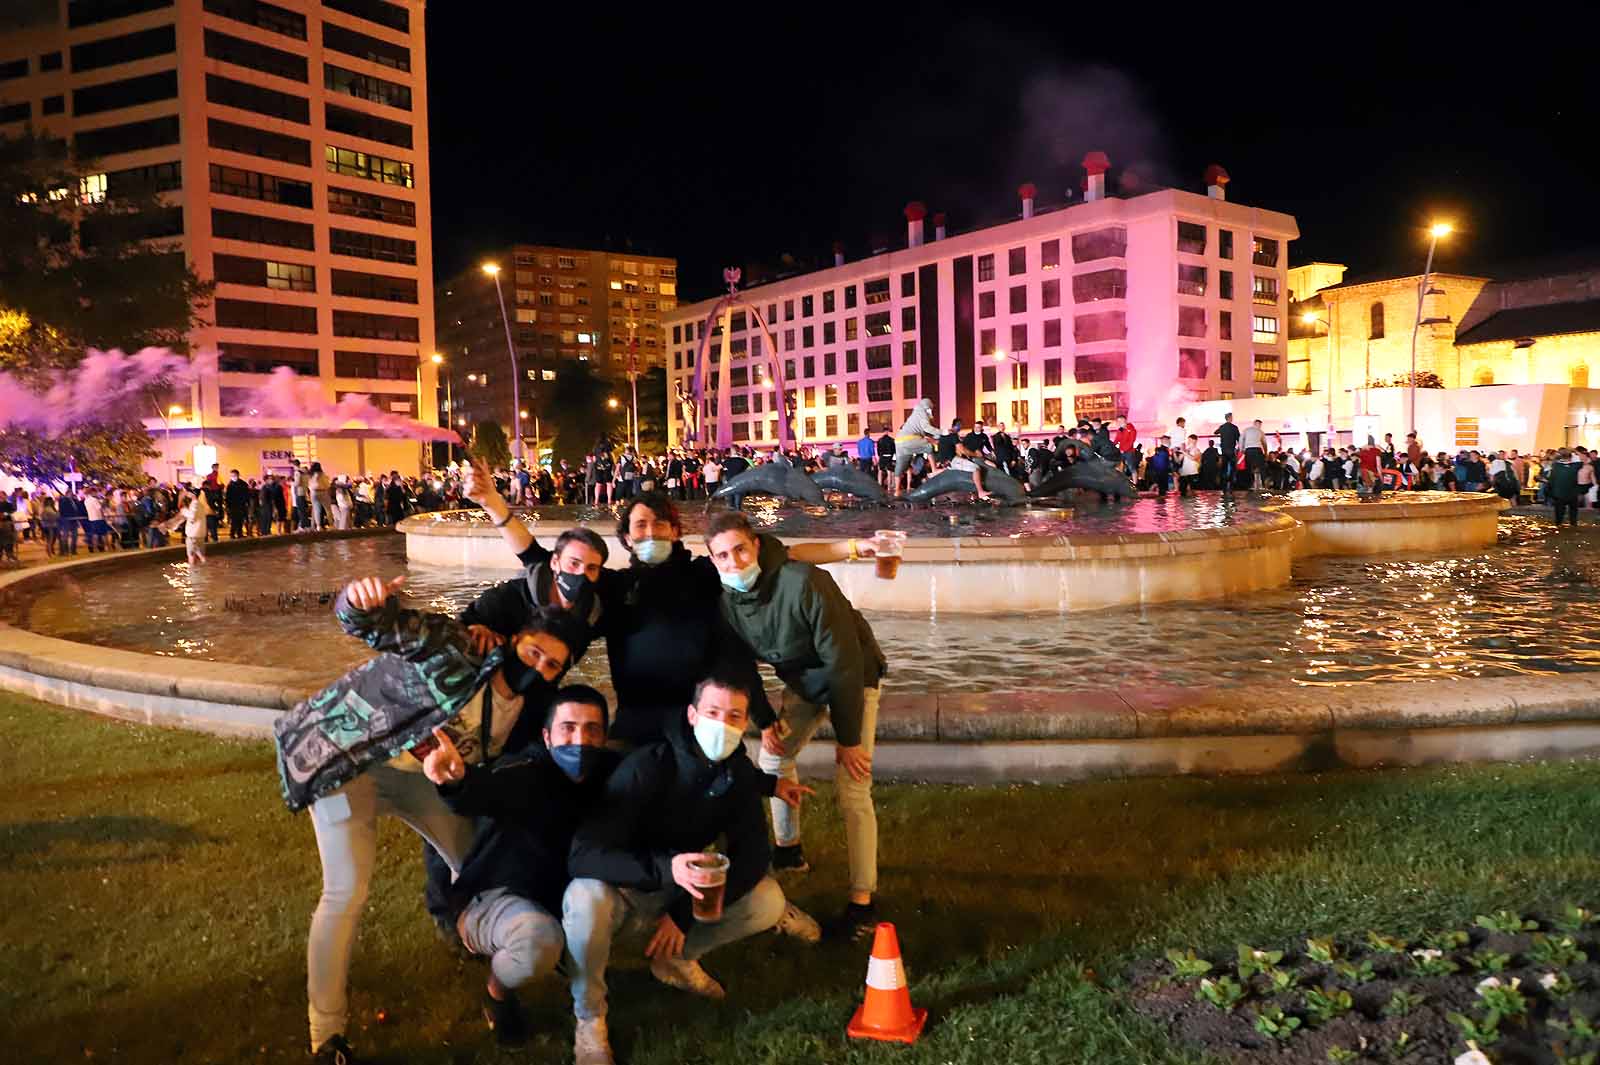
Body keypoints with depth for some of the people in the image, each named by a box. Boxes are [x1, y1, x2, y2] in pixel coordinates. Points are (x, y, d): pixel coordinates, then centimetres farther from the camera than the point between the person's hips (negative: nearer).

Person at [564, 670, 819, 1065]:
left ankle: (676, 958, 7)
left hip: (680, 892, 5)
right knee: (585, 898, -38)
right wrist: (664, 869, -50)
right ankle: (588, 1017, -13)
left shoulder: (740, 773, -11)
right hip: (623, 891, -5)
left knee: (768, 901, -16)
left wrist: (686, 912, -22)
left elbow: (753, 853, -10)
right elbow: (583, 854, -34)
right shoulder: (646, 767, -29)